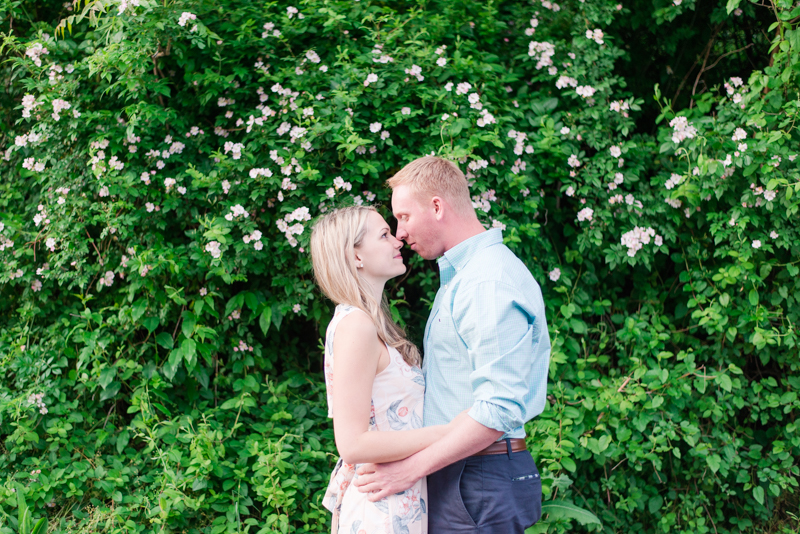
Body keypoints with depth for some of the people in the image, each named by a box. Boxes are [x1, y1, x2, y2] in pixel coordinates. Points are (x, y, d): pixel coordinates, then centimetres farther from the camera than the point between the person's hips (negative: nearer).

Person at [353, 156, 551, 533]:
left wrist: (412, 468, -20)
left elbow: (499, 409, -25)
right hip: (451, 473, 9)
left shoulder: (492, 283, -18)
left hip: (478, 486, -9)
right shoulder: (458, 276, 15)